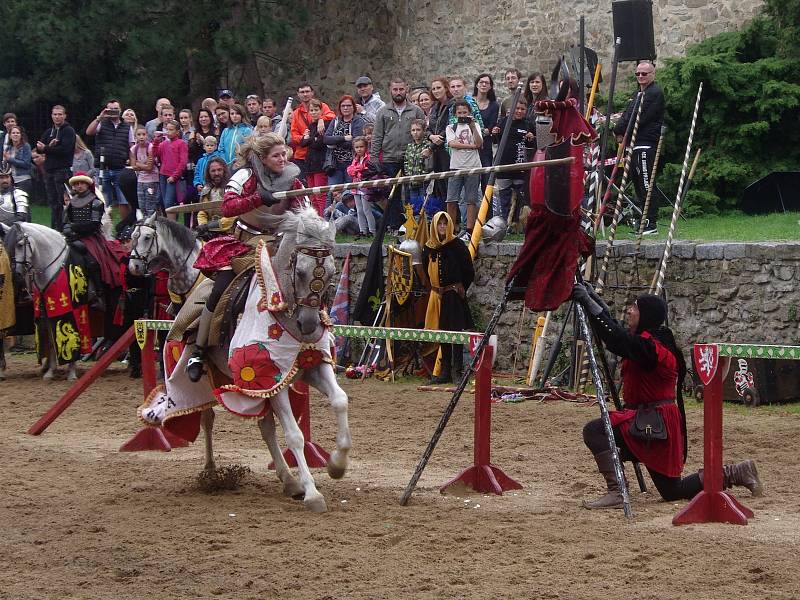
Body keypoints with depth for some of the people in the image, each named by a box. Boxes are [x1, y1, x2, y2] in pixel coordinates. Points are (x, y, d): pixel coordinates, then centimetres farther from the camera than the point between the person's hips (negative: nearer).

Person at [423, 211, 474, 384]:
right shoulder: (428, 248, 10)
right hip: (437, 295, 6)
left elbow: (469, 271, -3)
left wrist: (460, 289, -2)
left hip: (454, 295, -6)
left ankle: (457, 371, -8)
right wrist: (433, 288, 15)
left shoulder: (457, 245, -5)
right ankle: (445, 371, 13)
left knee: (455, 331, -8)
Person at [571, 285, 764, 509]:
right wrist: (594, 298, 19)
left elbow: (617, 339, -30)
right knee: (672, 491, 14)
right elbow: (617, 331, 24)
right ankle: (738, 473, 20)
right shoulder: (644, 341, 10)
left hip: (656, 421, -10)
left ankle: (616, 493, -20)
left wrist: (588, 302, -29)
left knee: (594, 430, -19)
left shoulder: (650, 345, -18)